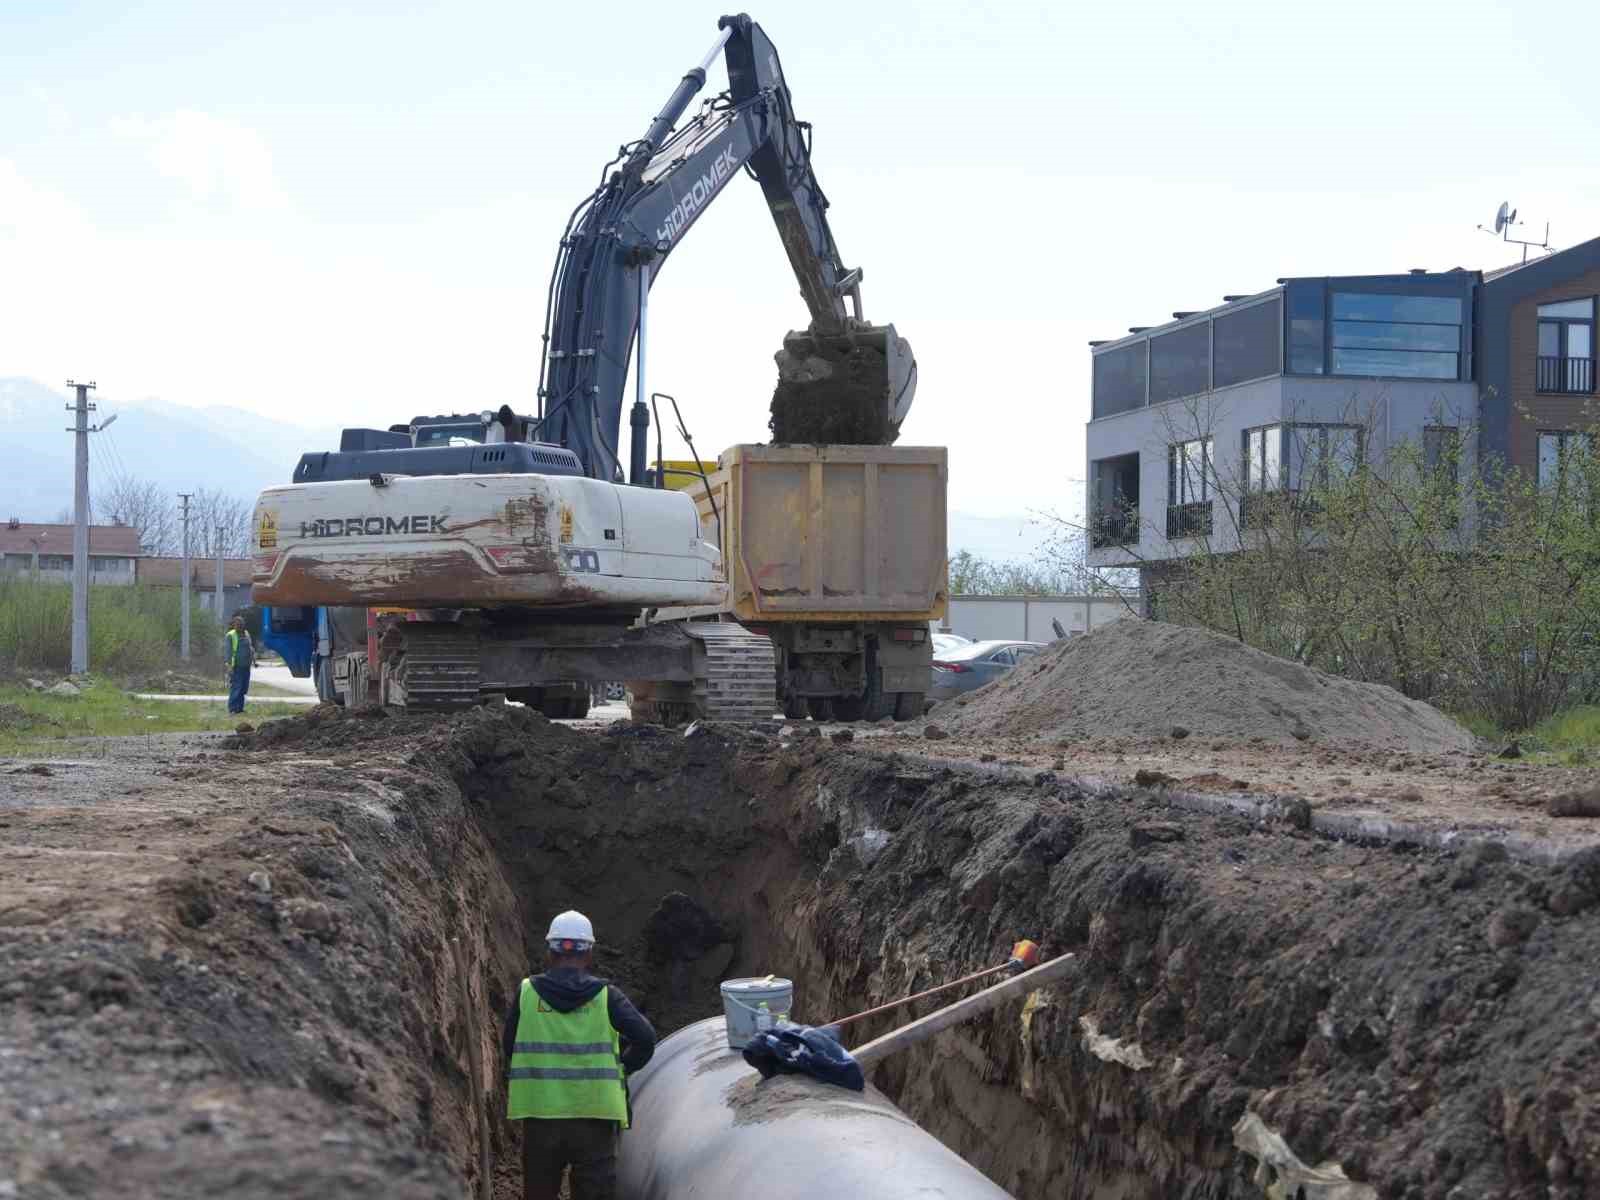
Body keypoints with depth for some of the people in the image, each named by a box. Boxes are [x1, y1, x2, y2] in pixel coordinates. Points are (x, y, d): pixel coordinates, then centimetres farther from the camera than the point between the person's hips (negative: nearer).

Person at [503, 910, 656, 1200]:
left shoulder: (526, 993, 0)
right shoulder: (606, 996, -3)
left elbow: (508, 1046, 5)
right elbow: (645, 1038, -9)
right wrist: (621, 1068, 8)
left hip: (539, 1114, 1)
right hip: (594, 1116, -1)